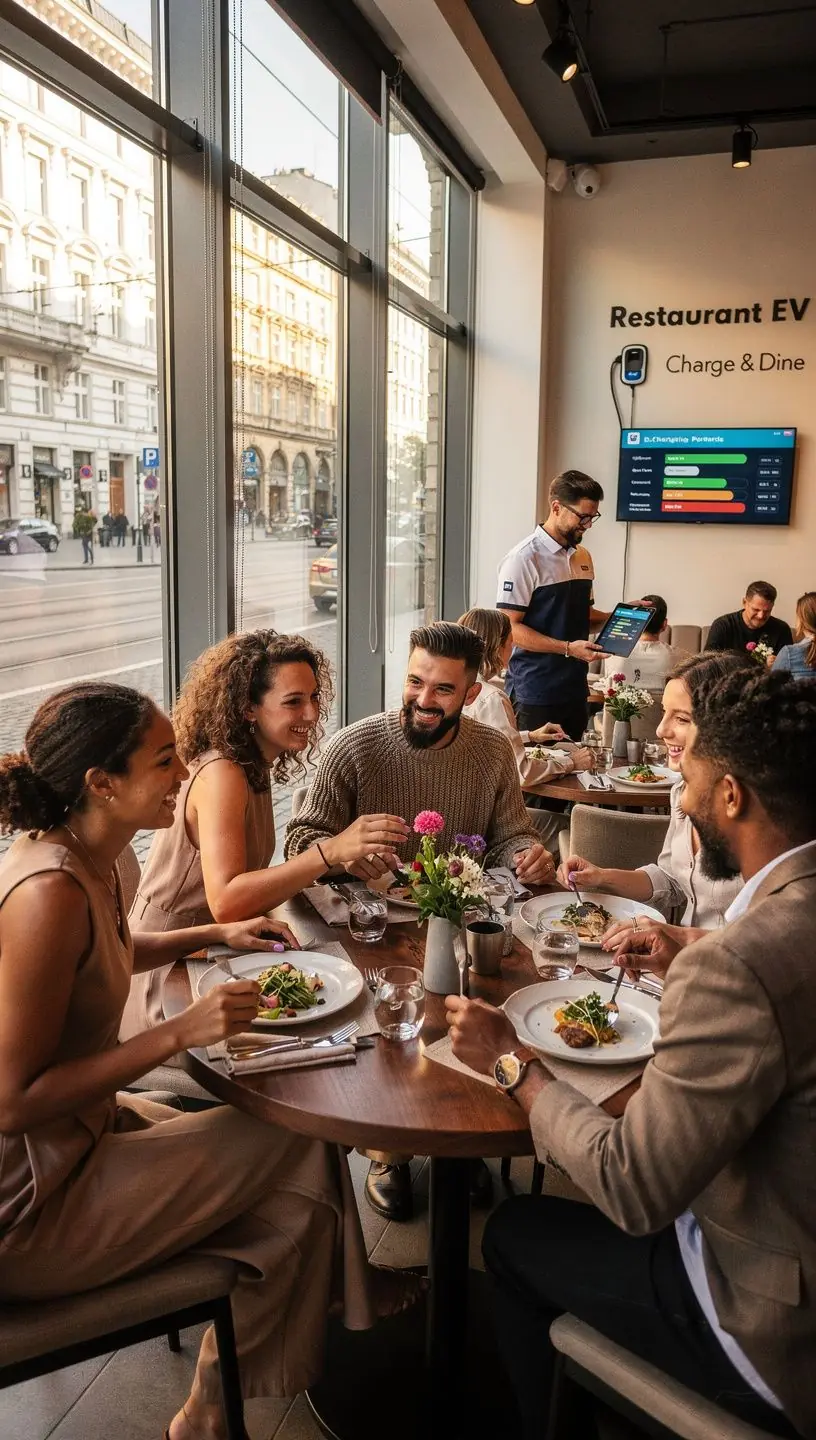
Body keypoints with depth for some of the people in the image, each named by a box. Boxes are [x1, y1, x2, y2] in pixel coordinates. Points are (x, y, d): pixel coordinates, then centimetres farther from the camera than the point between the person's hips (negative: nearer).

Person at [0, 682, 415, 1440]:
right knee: (297, 1150, -1)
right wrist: (180, 1032, -28)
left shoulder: (83, 859, -1)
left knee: (291, 1159, 8)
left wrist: (217, 936, 8)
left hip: (81, 1127, 8)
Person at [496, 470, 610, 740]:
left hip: (575, 689, 7)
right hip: (535, 694, -7)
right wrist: (568, 648, -22)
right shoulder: (524, 559, -11)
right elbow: (510, 628, -16)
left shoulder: (583, 557, 12)